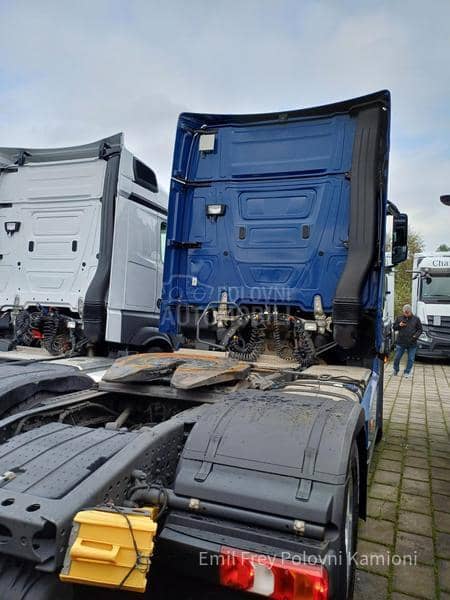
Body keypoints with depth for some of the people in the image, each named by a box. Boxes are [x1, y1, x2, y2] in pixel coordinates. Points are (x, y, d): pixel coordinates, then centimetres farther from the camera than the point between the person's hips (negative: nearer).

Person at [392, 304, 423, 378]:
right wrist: (399, 325, -10)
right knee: (397, 358, 6)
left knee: (411, 359, 6)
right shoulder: (399, 318, 4)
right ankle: (395, 370, 28)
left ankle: (407, 372, 21)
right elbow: (394, 328, 10)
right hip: (401, 342, 1)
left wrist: (416, 336, -12)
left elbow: (420, 329, 6)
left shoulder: (416, 319, 2)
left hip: (412, 344, 0)